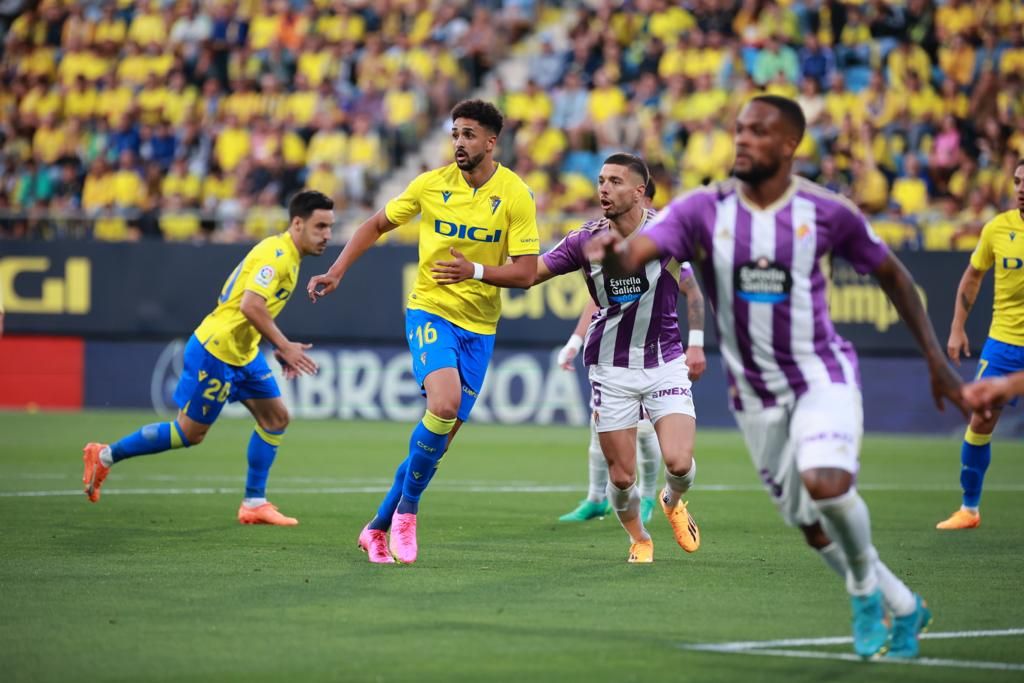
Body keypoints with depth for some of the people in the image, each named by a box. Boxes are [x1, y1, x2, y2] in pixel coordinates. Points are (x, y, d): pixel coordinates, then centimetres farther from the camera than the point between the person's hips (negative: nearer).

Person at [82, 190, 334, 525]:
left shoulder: (287, 255, 11)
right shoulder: (276, 254, -21)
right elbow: (250, 306, -32)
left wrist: (280, 348, 13)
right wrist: (284, 346, -28)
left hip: (243, 353, 10)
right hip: (216, 350, -10)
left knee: (276, 417, 5)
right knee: (190, 432, -1)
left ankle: (254, 503, 11)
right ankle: (105, 456, 12)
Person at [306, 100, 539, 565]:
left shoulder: (516, 196, -6)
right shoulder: (431, 184, -2)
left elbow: (526, 272, -7)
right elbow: (377, 225, 11)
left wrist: (476, 271, -23)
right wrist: (337, 272, 2)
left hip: (479, 326, 2)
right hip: (431, 312, -2)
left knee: (442, 436, 3)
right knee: (444, 404, -27)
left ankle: (379, 527, 18)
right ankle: (406, 510, -9)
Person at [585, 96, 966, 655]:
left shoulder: (827, 213, -10)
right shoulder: (703, 211, -10)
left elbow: (891, 274, 5)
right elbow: (630, 257, -24)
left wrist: (935, 358, 4)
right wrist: (609, 251, -49)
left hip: (822, 377, -3)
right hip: (755, 394, 3)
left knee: (826, 483, -30)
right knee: (814, 529, 9)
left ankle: (865, 587, 0)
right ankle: (903, 608, 33)